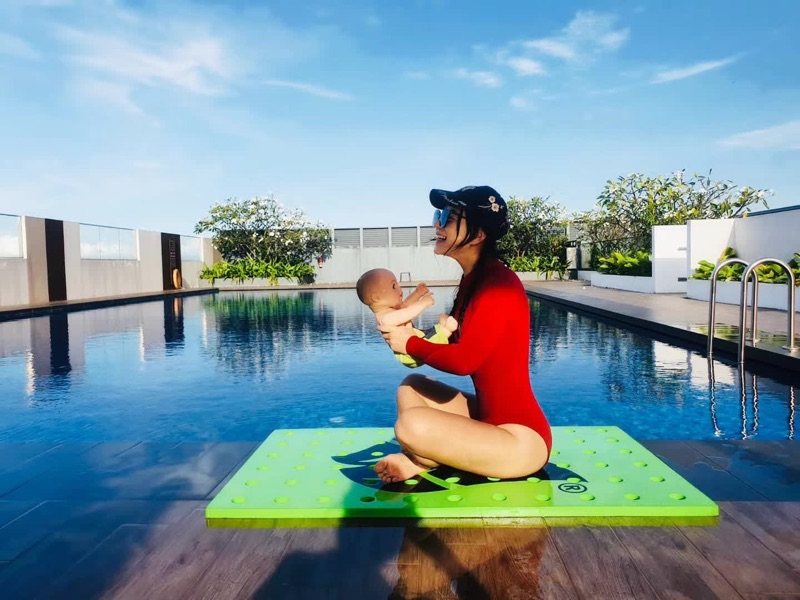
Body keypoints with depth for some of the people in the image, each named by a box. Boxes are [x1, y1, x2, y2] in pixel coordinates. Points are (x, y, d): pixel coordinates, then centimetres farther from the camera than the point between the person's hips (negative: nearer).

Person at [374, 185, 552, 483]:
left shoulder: (498, 283, -21)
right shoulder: (474, 278, 8)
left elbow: (465, 359, -26)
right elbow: (456, 343, 11)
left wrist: (410, 343, -10)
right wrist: (410, 335, -5)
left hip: (521, 438, -10)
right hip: (488, 416, 10)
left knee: (412, 425, -26)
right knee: (412, 387, 12)